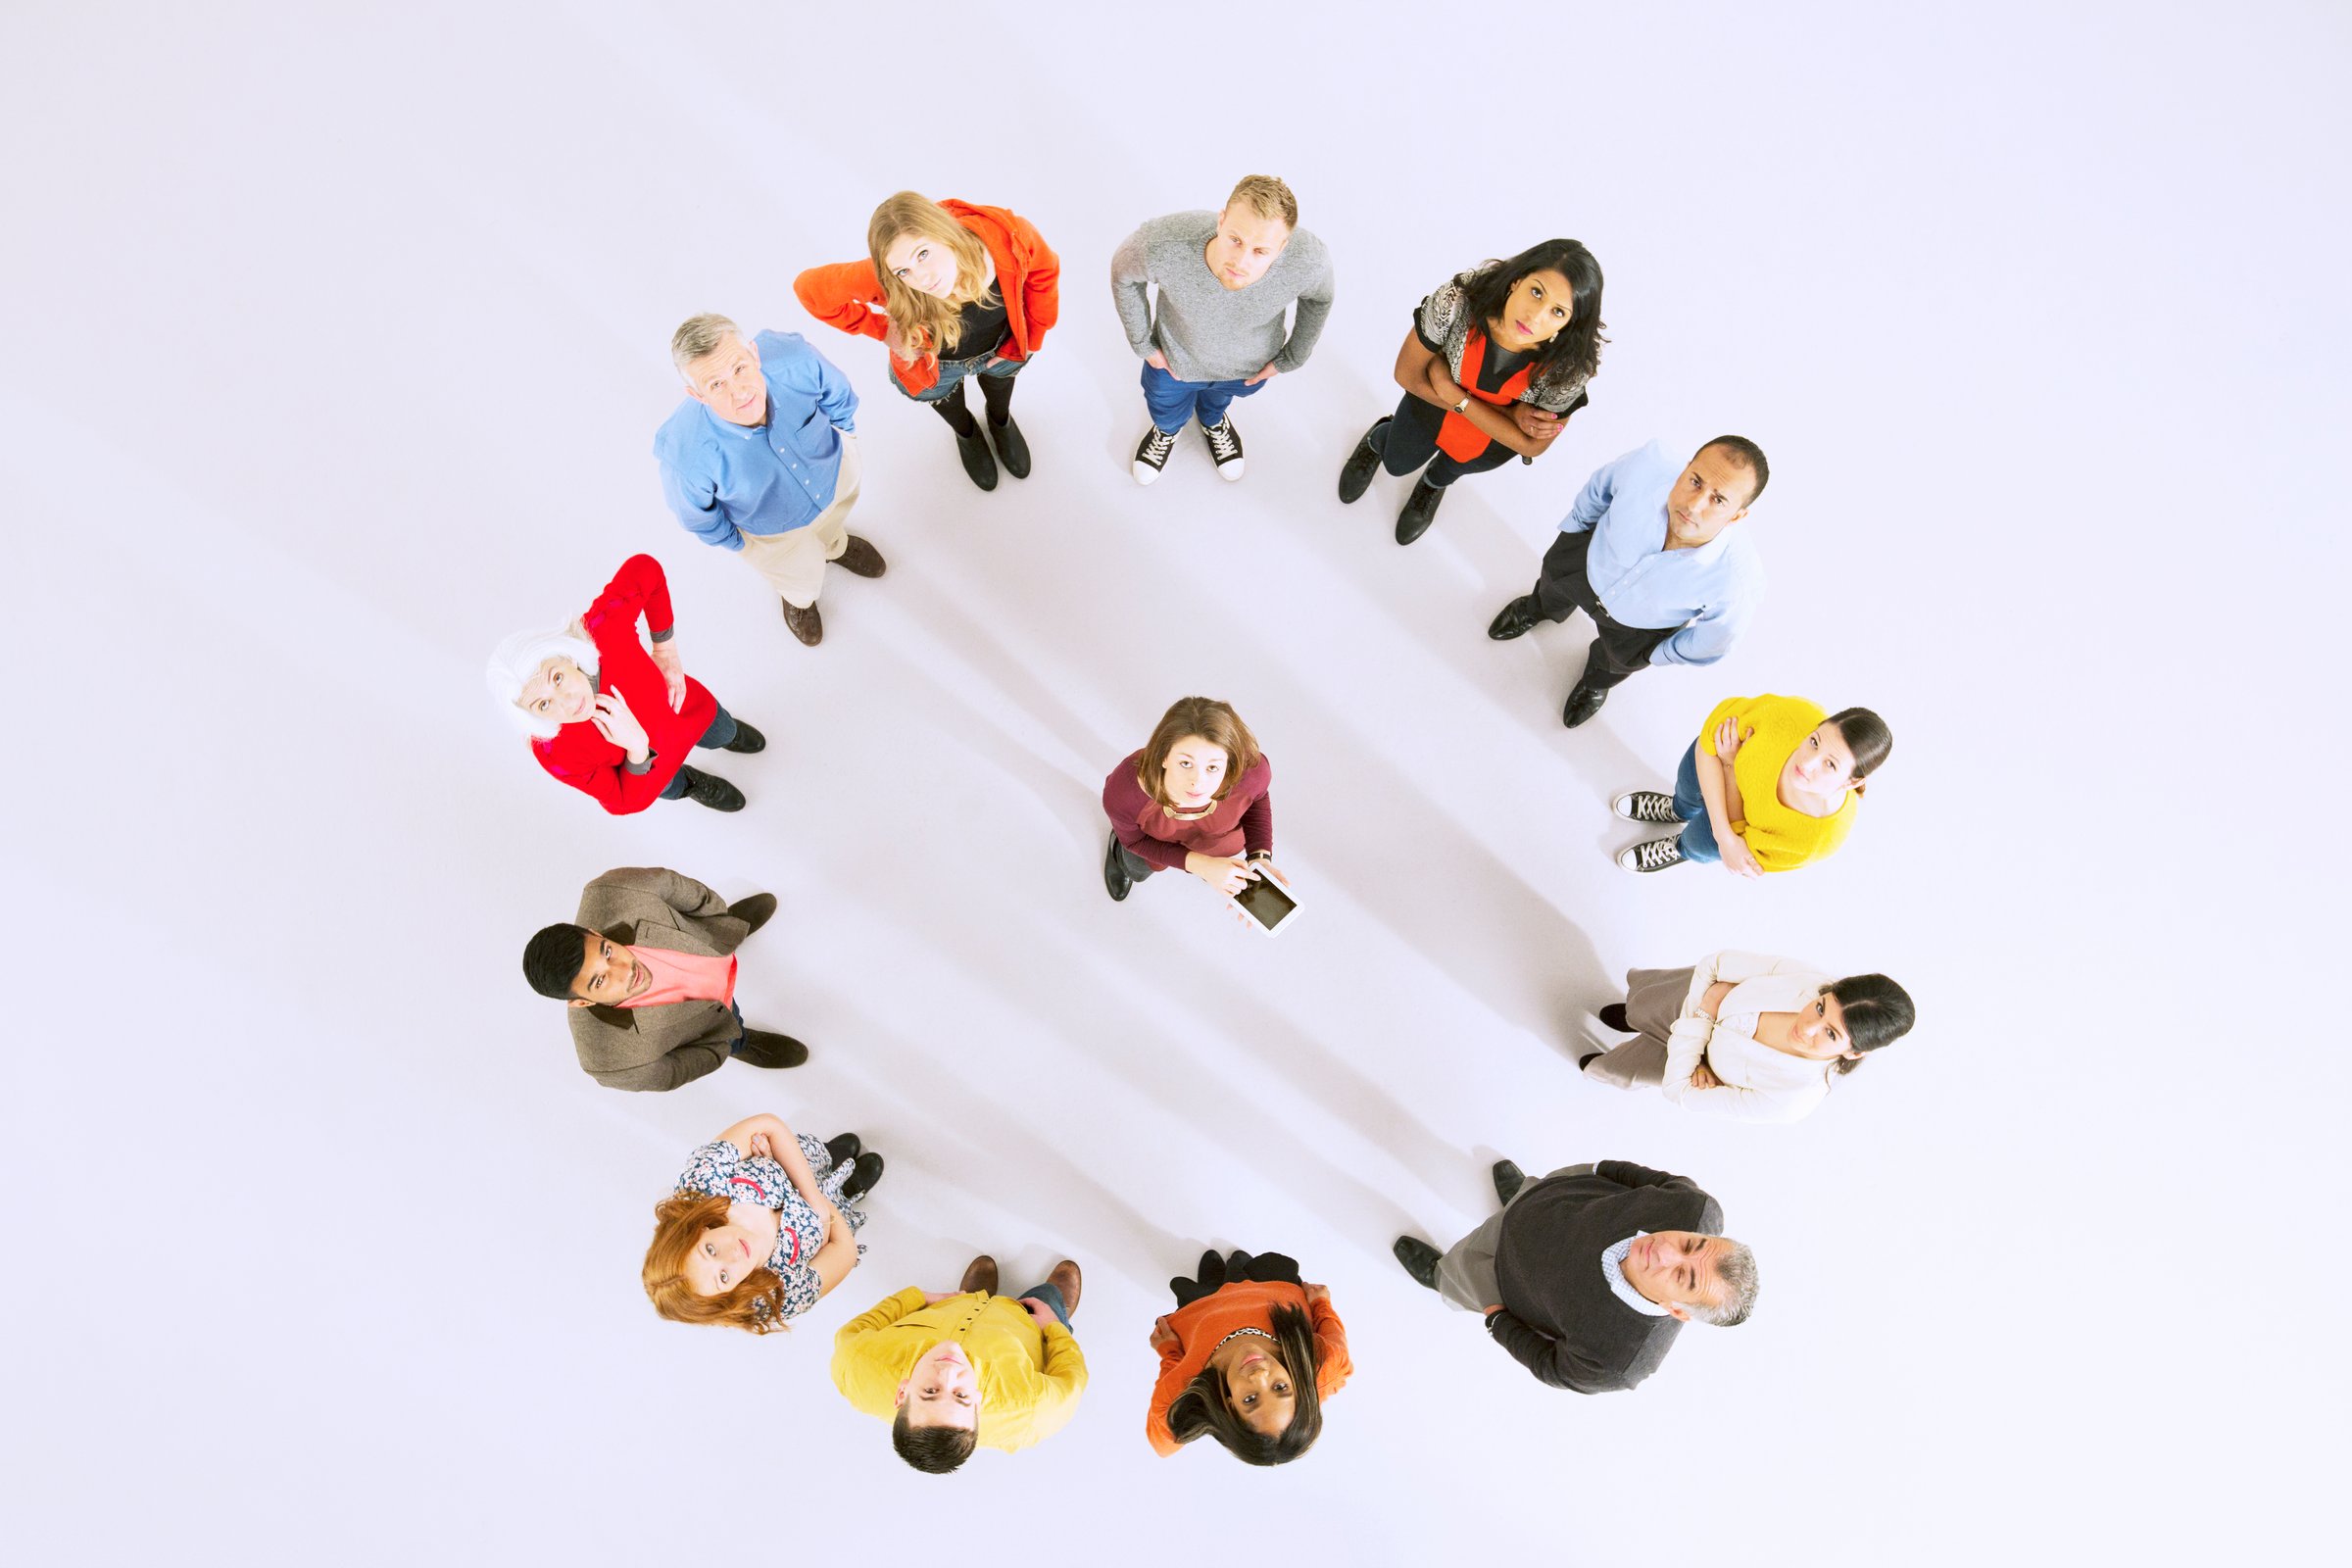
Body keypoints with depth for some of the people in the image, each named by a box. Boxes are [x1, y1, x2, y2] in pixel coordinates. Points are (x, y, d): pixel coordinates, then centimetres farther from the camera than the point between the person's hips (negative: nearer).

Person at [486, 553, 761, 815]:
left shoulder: (601, 627, -46)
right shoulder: (555, 754, -44)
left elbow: (645, 568, -27)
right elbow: (628, 803, -28)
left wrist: (666, 649, -24)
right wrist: (637, 748, -46)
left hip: (689, 706, 1)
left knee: (724, 736, 36)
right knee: (671, 788, 35)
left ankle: (728, 733, 73)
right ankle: (689, 783, 71)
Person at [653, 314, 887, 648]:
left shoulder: (793, 359, -42)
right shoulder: (686, 453, -46)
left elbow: (837, 395, -16)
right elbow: (697, 514, -21)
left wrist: (846, 431, 4)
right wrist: (735, 543, -2)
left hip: (835, 473, 2)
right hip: (775, 528, -2)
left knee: (835, 522, 37)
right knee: (801, 577, 29)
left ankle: (835, 545, 76)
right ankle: (797, 598, 68)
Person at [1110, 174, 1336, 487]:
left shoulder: (1309, 259, -41)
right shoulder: (1162, 246, -44)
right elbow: (1123, 273, -18)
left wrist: (1291, 358, -3)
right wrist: (1142, 343, -9)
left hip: (1249, 367, 1)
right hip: (1174, 359, -1)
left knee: (1220, 397, 36)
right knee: (1166, 411, 32)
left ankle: (1213, 419, 74)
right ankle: (1167, 430, 70)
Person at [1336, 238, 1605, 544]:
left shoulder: (1571, 367, -41)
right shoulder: (1458, 300, -41)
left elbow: (1532, 445, -26)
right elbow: (1408, 375, -25)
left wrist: (1454, 395, -33)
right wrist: (1507, 414, -30)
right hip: (1433, 402, 0)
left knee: (1456, 466, 32)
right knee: (1397, 463, 29)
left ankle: (1434, 482, 68)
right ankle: (1377, 440, 65)